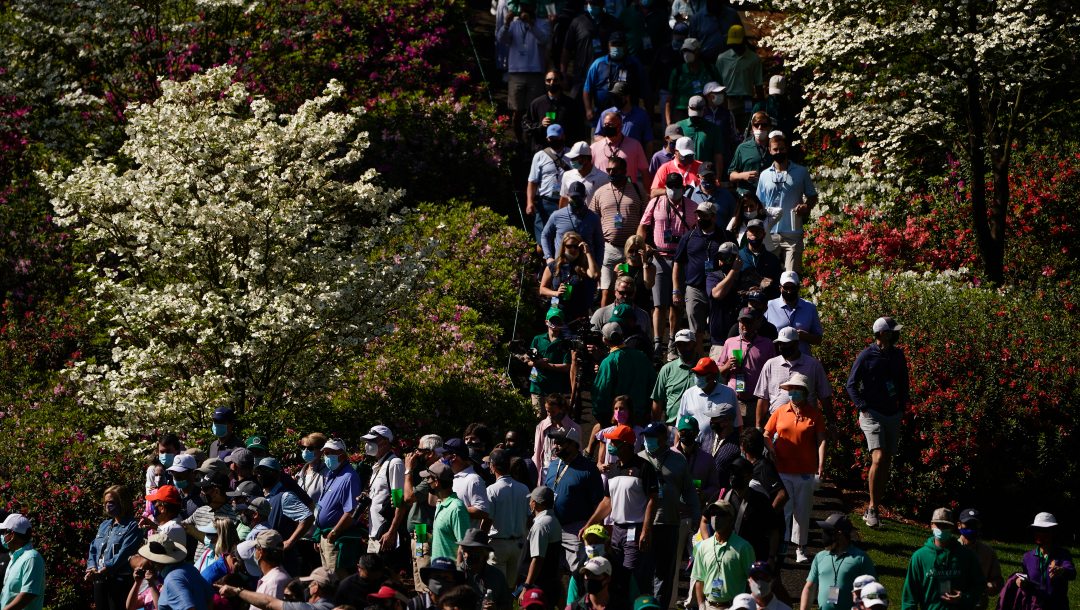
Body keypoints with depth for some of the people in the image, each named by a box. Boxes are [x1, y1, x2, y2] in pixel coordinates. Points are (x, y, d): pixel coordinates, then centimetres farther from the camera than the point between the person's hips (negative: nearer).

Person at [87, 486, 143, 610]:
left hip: (120, 581, -7)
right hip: (100, 581, 7)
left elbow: (123, 554, -16)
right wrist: (92, 568, -4)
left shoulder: (132, 527, -6)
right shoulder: (104, 525, 19)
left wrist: (101, 572, -21)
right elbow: (93, 549, 16)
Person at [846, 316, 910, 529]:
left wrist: (902, 408, 11)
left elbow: (904, 384, 21)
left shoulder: (898, 356, 9)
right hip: (872, 415, -6)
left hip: (893, 416, 6)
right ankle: (872, 508, -13)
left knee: (886, 464, 7)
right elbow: (851, 385, -3)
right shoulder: (866, 356, -7)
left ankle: (874, 509, 15)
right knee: (878, 459, -19)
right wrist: (863, 408, -11)